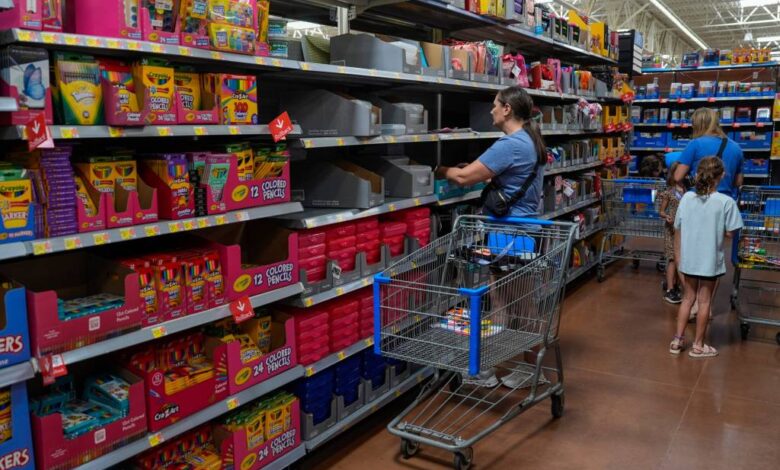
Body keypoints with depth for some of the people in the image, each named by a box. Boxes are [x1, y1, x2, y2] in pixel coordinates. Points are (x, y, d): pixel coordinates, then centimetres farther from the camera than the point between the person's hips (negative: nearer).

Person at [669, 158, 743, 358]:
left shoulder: (687, 198, -4)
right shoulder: (726, 202, -15)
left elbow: (678, 229, 2)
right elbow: (729, 233, -11)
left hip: (688, 259, 3)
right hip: (710, 260, -3)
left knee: (688, 298, 17)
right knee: (704, 301, 9)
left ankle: (677, 341, 21)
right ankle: (698, 346, 20)